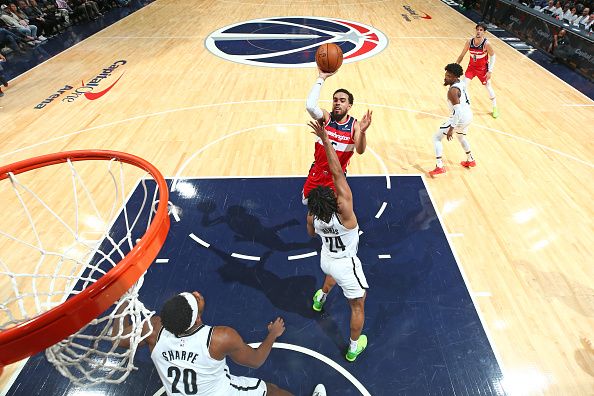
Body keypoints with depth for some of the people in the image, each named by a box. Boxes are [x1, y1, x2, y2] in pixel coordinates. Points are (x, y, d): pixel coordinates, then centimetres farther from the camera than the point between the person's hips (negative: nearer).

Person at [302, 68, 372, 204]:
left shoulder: (354, 125, -14)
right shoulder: (326, 117, -14)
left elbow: (360, 151, -28)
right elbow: (310, 105, -36)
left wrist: (362, 132, -47)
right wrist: (321, 78, -32)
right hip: (317, 171, 1)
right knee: (306, 201, 17)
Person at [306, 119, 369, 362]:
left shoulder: (312, 216, -20)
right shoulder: (344, 211, -36)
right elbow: (337, 173, -41)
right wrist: (325, 140, -39)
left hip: (326, 259, 6)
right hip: (346, 265, -5)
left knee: (333, 274, 42)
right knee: (358, 306, 19)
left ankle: (320, 299, 69)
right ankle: (354, 348, 40)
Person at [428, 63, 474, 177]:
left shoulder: (452, 91, -22)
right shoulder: (461, 83, 7)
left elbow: (458, 110, -27)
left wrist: (451, 128, -28)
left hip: (460, 118, -10)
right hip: (468, 115, 10)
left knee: (436, 138, -3)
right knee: (461, 137, 33)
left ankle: (439, 167, -10)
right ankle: (470, 160, 48)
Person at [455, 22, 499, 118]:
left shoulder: (486, 44, -22)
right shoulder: (469, 42, -14)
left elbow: (492, 56, -11)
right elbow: (462, 55, -2)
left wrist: (490, 71, -17)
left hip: (483, 68, -2)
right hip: (471, 67, 2)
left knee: (488, 87, 8)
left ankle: (495, 107, 27)